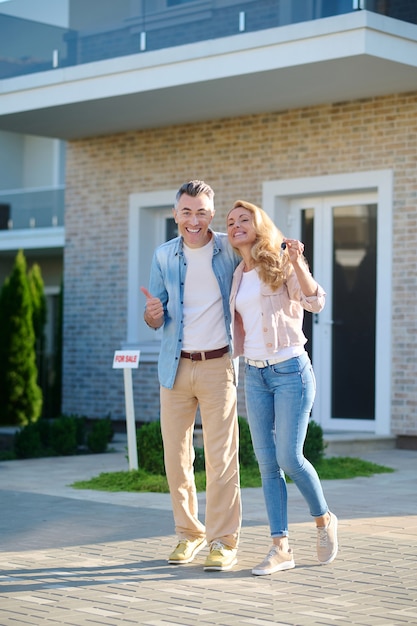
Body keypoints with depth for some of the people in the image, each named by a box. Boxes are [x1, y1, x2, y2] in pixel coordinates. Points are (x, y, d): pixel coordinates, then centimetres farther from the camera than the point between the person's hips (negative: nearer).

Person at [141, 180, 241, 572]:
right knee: (175, 456, 6)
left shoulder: (230, 250, -1)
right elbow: (156, 322, 8)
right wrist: (152, 313, -16)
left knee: (221, 457, -5)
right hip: (175, 365, 3)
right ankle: (189, 533, 20)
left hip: (217, 366, -3)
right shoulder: (164, 256, 5)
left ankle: (223, 542, 2)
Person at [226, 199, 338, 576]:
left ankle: (324, 520, 18)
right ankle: (281, 548, 5)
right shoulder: (237, 276, 14)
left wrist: (297, 263, -30)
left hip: (290, 370, -6)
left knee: (289, 458, -9)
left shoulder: (280, 262, -4)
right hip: (255, 375, 6)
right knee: (267, 463, 2)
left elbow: (315, 302, -18)